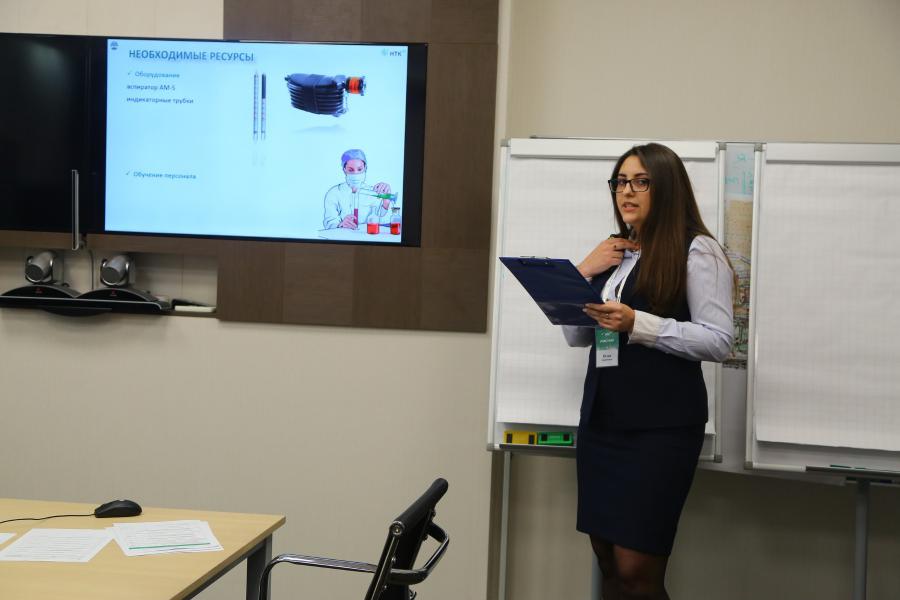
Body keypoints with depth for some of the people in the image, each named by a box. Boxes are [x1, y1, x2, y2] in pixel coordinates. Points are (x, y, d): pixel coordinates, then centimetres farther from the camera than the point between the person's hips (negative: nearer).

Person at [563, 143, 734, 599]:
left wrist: (638, 324, -21)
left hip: (661, 426, -6)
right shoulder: (612, 252, 16)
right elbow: (576, 337, 16)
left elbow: (719, 341, -13)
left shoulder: (697, 250, -5)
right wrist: (582, 273, 2)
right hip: (600, 420, 7)